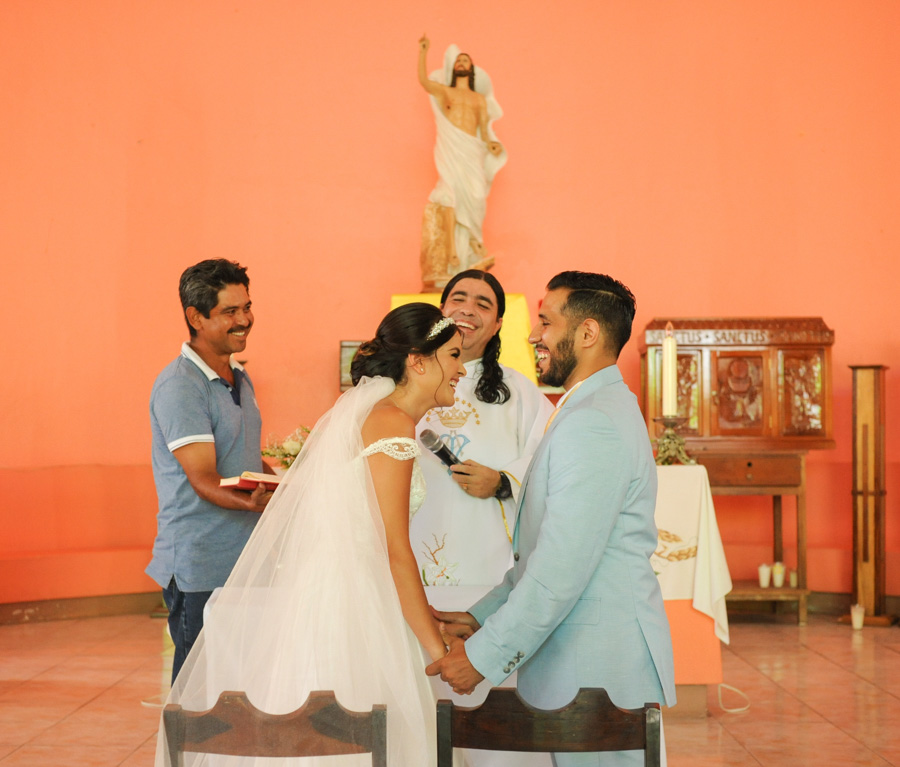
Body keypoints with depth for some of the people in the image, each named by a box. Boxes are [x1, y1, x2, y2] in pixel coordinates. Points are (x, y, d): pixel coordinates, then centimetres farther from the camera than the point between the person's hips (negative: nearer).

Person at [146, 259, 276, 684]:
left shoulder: (239, 378, 15)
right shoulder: (179, 386, -14)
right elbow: (204, 480, -22)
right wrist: (253, 503, -39)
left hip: (245, 557, 8)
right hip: (199, 569, -8)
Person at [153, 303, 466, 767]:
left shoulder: (363, 411, 17)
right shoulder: (394, 423, -12)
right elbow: (395, 552, -15)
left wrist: (430, 619, 21)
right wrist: (437, 649, -10)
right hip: (344, 610, -9)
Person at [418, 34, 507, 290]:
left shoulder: (480, 99, 23)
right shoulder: (445, 91, 17)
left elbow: (484, 129, 16)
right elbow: (424, 80, -2)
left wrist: (491, 143, -4)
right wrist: (423, 52, -8)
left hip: (472, 151, 2)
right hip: (451, 149, -2)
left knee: (473, 197, -10)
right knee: (450, 193, -19)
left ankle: (470, 254, -4)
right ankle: (450, 251, -25)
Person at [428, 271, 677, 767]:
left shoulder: (592, 424, -18)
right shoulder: (595, 411, 17)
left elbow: (561, 571, -23)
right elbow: (541, 552, 19)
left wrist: (485, 656, -16)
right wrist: (481, 616, 13)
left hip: (600, 666, -10)